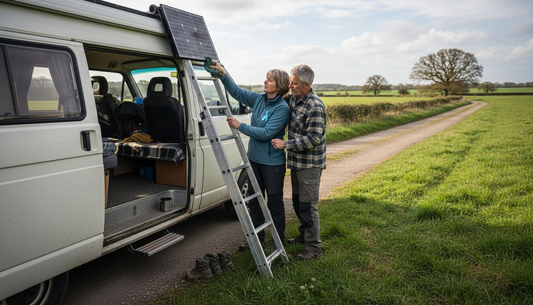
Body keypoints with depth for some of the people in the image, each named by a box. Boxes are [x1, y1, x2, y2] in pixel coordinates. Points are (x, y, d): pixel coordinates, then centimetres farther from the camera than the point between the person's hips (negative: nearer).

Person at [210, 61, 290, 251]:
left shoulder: (282, 108, -16)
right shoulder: (258, 99, 4)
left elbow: (266, 133, -23)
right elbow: (237, 92, 10)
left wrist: (240, 126, -18)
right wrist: (223, 73, -2)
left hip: (273, 162, -7)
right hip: (254, 159, 7)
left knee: (275, 203, 7)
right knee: (254, 201, 16)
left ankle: (278, 240, 26)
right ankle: (257, 238, 33)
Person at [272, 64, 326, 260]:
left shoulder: (315, 107, -20)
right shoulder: (293, 99, 7)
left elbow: (313, 139, -24)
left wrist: (286, 144, -23)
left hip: (310, 164, -9)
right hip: (296, 162, 9)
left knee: (308, 205, -2)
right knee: (297, 202, 20)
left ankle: (314, 247, 13)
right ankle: (304, 235, 38)